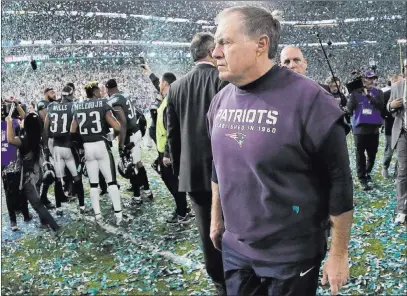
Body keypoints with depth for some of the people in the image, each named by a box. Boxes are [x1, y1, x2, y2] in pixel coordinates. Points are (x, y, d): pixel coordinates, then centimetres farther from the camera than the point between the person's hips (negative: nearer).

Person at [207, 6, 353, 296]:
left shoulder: (308, 100, -19)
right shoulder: (220, 101, 1)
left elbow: (339, 182, -14)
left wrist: (339, 255, -10)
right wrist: (216, 218, 18)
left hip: (292, 255, -5)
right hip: (235, 248, 6)